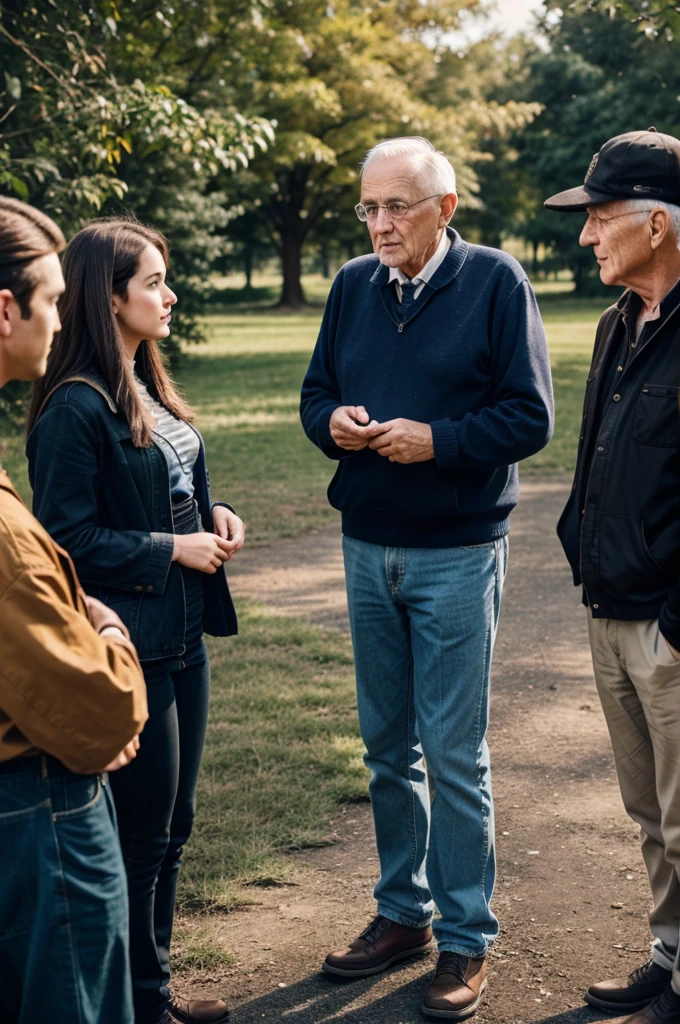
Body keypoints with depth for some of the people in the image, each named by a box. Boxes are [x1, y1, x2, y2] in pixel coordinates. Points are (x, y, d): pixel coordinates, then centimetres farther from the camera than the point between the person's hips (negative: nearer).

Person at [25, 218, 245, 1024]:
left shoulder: (147, 391, 9)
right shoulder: (76, 408, -17)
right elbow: (70, 537, -18)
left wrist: (212, 514, 2)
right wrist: (172, 549, -16)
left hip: (182, 635, 9)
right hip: (131, 646, -9)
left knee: (170, 827, 18)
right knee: (139, 834, 5)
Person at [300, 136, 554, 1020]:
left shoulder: (494, 281, -7)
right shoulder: (353, 285, 6)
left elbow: (531, 417, -10)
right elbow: (316, 394, 13)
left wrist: (436, 439, -21)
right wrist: (334, 423, -9)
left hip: (456, 555, -5)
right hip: (367, 549, 5)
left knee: (453, 754, 1)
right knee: (387, 746, 14)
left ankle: (466, 939, 16)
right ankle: (402, 913, 30)